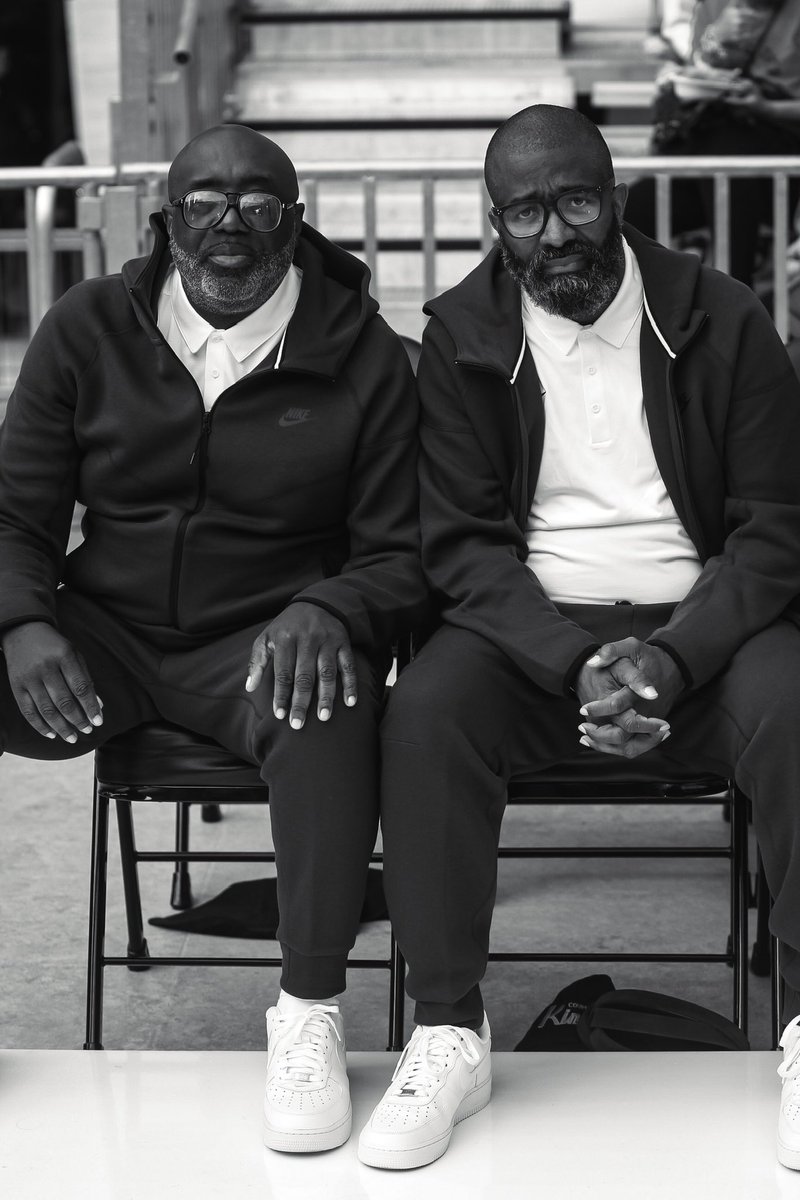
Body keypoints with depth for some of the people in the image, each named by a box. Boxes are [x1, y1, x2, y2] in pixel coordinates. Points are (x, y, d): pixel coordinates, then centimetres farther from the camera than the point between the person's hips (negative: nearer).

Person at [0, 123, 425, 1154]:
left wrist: (328, 612, -22)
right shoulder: (88, 331, 5)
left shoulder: (363, 359, 0)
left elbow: (399, 556, 1)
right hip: (104, 634, 3)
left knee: (332, 701, -37)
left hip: (265, 641, -3)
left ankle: (310, 1014, -24)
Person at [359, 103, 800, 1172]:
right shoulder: (462, 337, 2)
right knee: (426, 711, -29)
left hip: (699, 626, 0)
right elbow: (462, 542, -3)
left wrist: (675, 660, -19)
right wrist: (578, 666, -19)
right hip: (532, 631, 1)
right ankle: (448, 1036, -19)